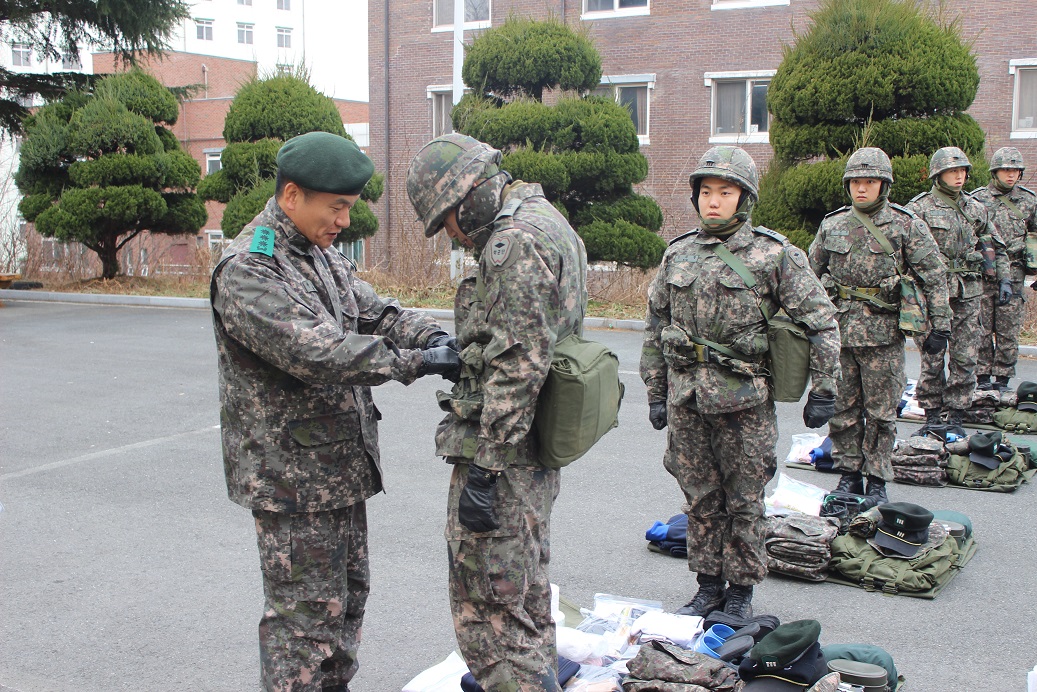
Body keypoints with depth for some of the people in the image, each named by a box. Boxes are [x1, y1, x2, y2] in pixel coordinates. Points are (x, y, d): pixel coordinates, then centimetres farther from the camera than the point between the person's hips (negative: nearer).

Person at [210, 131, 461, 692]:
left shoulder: (322, 256, 12)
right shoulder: (246, 269, -19)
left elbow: (372, 310, 9)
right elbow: (317, 351, -28)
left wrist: (432, 335, -11)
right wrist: (415, 361, -27)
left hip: (339, 465, 9)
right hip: (292, 473, -9)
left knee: (348, 594, 20)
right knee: (306, 611, -2)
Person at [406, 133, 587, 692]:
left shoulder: (515, 243, -19)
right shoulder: (549, 224, 14)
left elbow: (515, 368, -25)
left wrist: (483, 470, -23)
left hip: (500, 456, -11)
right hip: (537, 451, 11)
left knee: (489, 611, -3)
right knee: (527, 594, 24)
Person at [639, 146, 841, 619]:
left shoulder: (775, 255, -5)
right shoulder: (677, 255, 8)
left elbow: (822, 322, -2)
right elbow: (655, 327, 14)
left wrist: (823, 391, -3)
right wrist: (655, 392, 13)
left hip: (745, 401, -4)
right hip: (686, 399, 4)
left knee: (744, 501, 6)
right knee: (700, 498, 12)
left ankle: (741, 590, 21)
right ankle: (708, 585, 26)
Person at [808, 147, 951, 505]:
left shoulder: (906, 225, 0)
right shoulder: (832, 225, 8)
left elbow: (934, 276, 0)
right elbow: (812, 274, 16)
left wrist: (940, 325, -5)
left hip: (884, 332, -3)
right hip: (838, 328, 3)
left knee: (881, 411, 3)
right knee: (843, 408, 8)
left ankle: (877, 480, 14)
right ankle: (849, 474, 20)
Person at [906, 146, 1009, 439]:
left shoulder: (976, 209, 13)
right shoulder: (919, 209, -2)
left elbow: (996, 247, 20)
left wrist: (1004, 279, 10)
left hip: (968, 294, 4)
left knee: (964, 359, 4)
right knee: (932, 359, 1)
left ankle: (955, 418, 12)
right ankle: (932, 417, 12)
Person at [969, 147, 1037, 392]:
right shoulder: (977, 199, 3)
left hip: (1013, 273, 2)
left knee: (1009, 330, 3)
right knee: (982, 328, 1)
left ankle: (1002, 379, 11)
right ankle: (983, 377, 10)